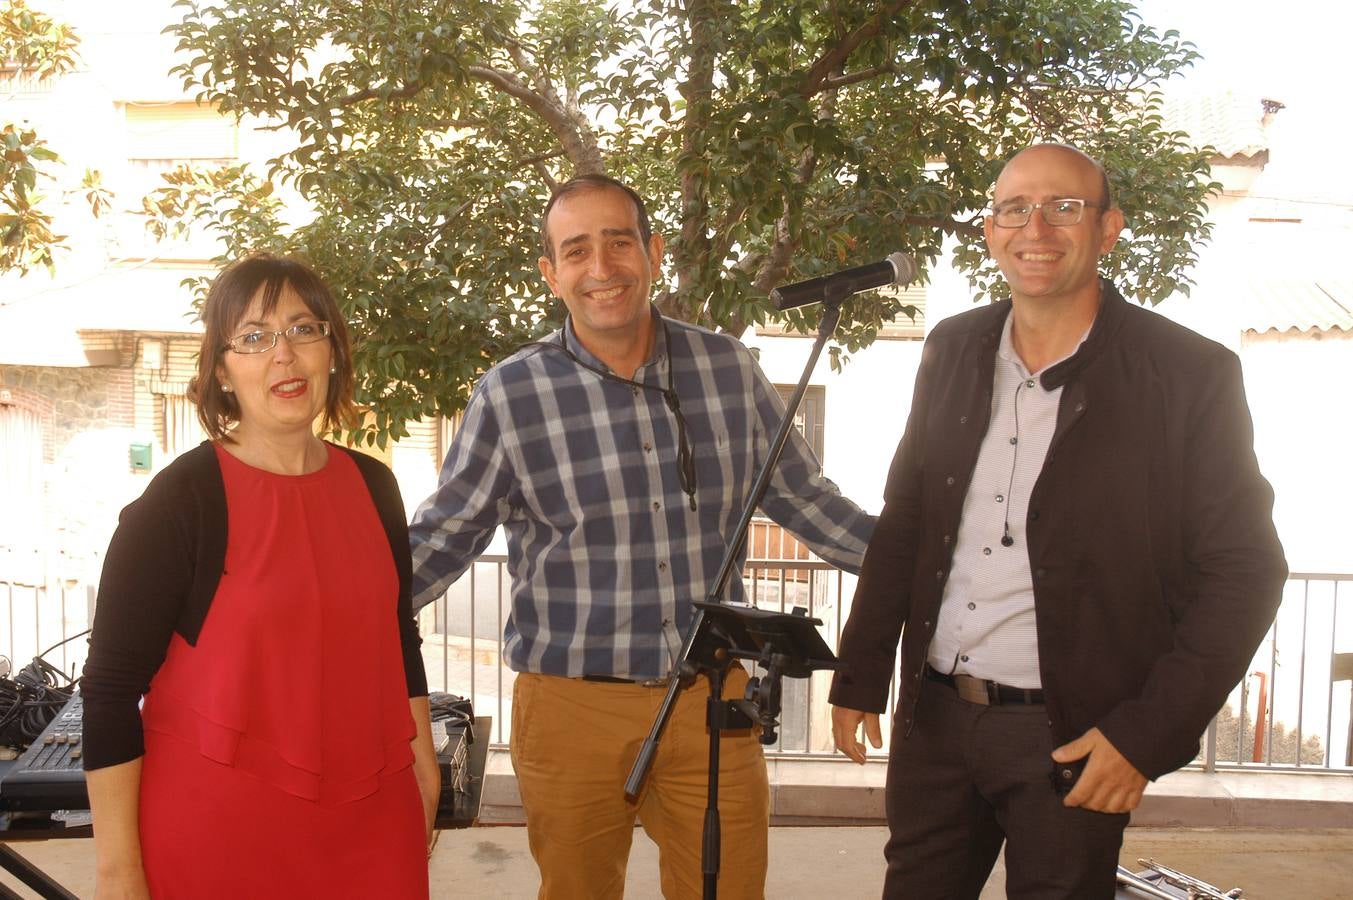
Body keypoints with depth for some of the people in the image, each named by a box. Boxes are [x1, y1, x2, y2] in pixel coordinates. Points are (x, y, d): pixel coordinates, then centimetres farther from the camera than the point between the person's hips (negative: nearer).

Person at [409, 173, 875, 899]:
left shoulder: (728, 369, 0)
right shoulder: (509, 396, -7)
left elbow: (801, 498, 11)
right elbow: (439, 541, 0)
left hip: (711, 701, 2)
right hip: (572, 708, -1)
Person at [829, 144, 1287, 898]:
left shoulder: (1189, 375, -9)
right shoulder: (954, 350, 5)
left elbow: (1244, 573, -8)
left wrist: (1147, 735, -13)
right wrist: (860, 678, 9)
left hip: (1072, 740, -4)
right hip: (932, 717, 4)